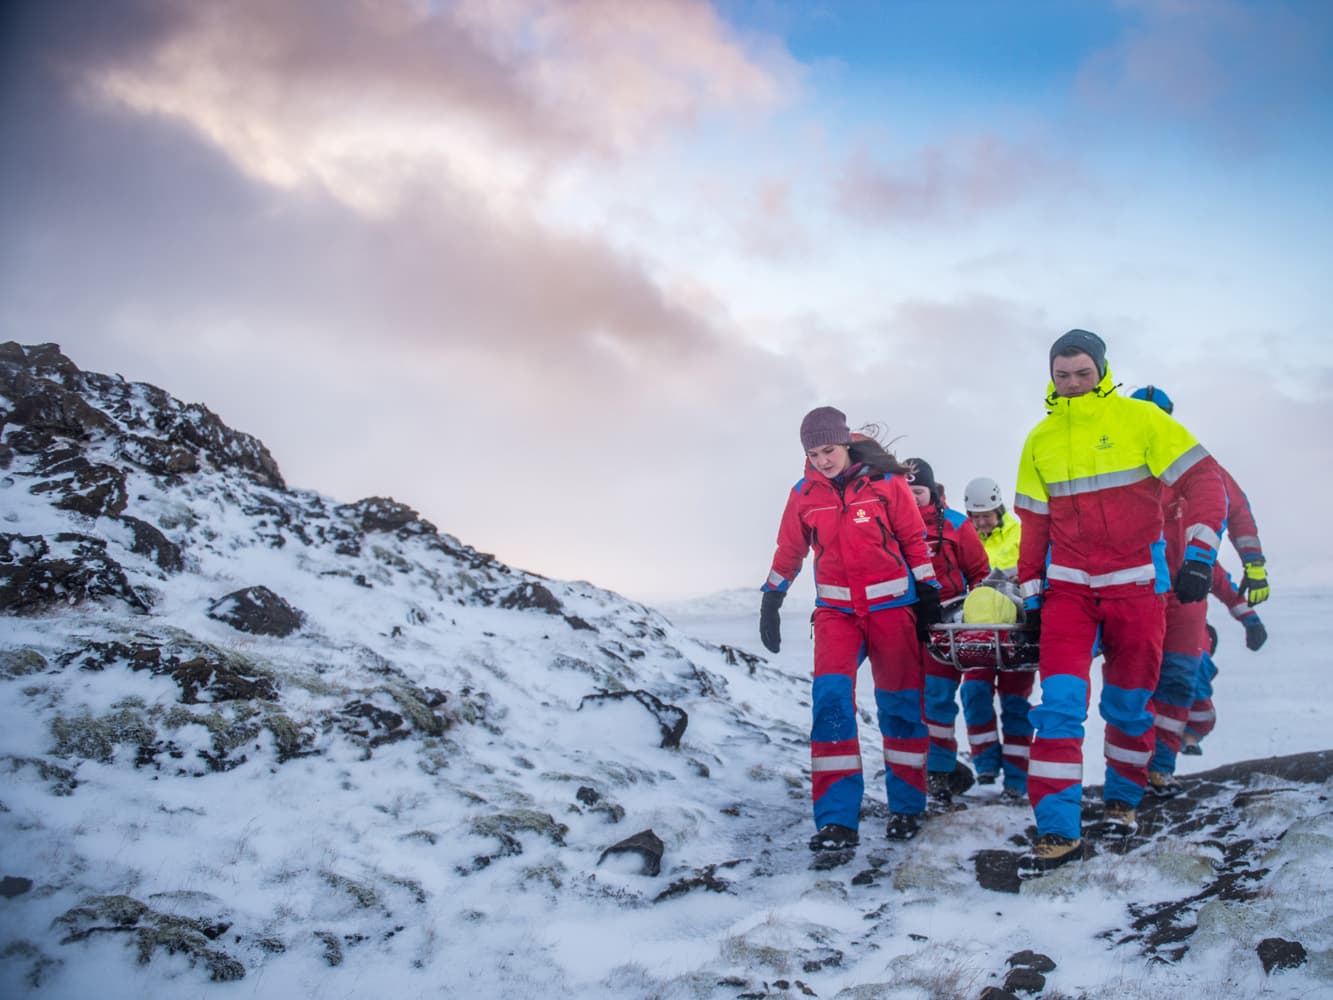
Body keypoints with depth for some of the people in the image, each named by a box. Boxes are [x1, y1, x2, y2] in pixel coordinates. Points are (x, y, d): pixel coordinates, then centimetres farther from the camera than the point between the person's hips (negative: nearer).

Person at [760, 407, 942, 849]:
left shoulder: (886, 482, -5)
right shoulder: (804, 494, 2)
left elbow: (915, 542, 1)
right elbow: (789, 551, 12)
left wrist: (928, 597, 1)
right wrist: (770, 603, 13)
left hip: (891, 605, -1)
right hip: (836, 609, 1)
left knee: (899, 702, 5)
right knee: (830, 696, -16)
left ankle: (906, 807, 20)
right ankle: (837, 818, -15)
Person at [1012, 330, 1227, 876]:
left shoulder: (1140, 418, -5)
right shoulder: (1040, 441, 5)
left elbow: (1204, 481, -7)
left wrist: (1199, 554, -16)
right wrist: (1030, 594, 10)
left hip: (1136, 586, -1)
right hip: (1067, 588, 2)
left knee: (1129, 705, 9)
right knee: (1060, 702, -12)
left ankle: (1123, 800, 34)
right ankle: (1057, 832, -11)